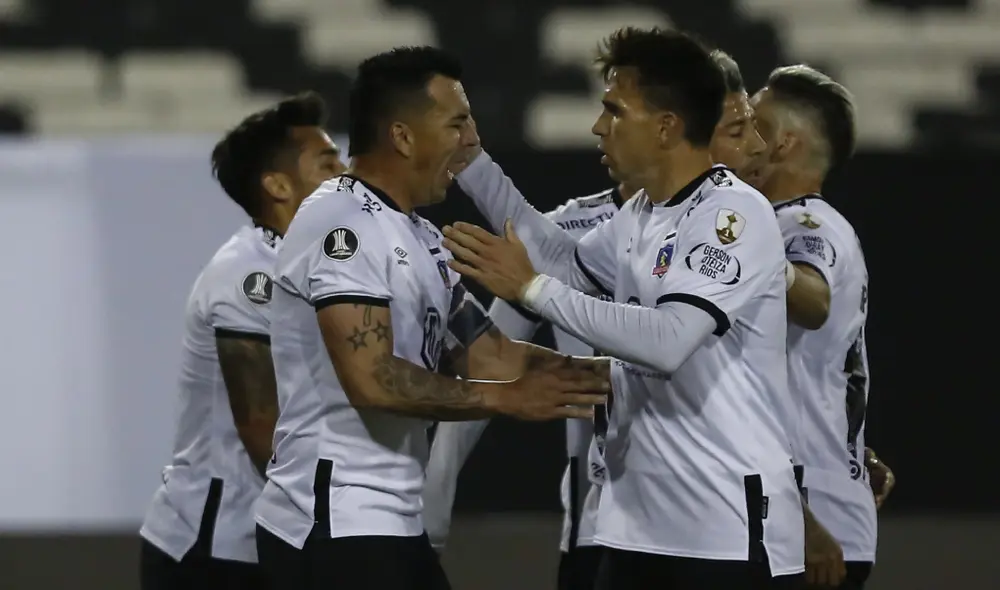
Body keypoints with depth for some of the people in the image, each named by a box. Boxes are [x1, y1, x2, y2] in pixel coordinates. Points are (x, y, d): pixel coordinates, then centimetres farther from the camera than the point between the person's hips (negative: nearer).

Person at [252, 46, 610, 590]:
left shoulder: (418, 237, 17)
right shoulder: (342, 225, -15)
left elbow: (487, 354, 14)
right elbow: (373, 380, -23)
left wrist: (602, 375, 2)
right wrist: (507, 399, -18)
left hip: (392, 523, 10)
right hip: (335, 525, -10)